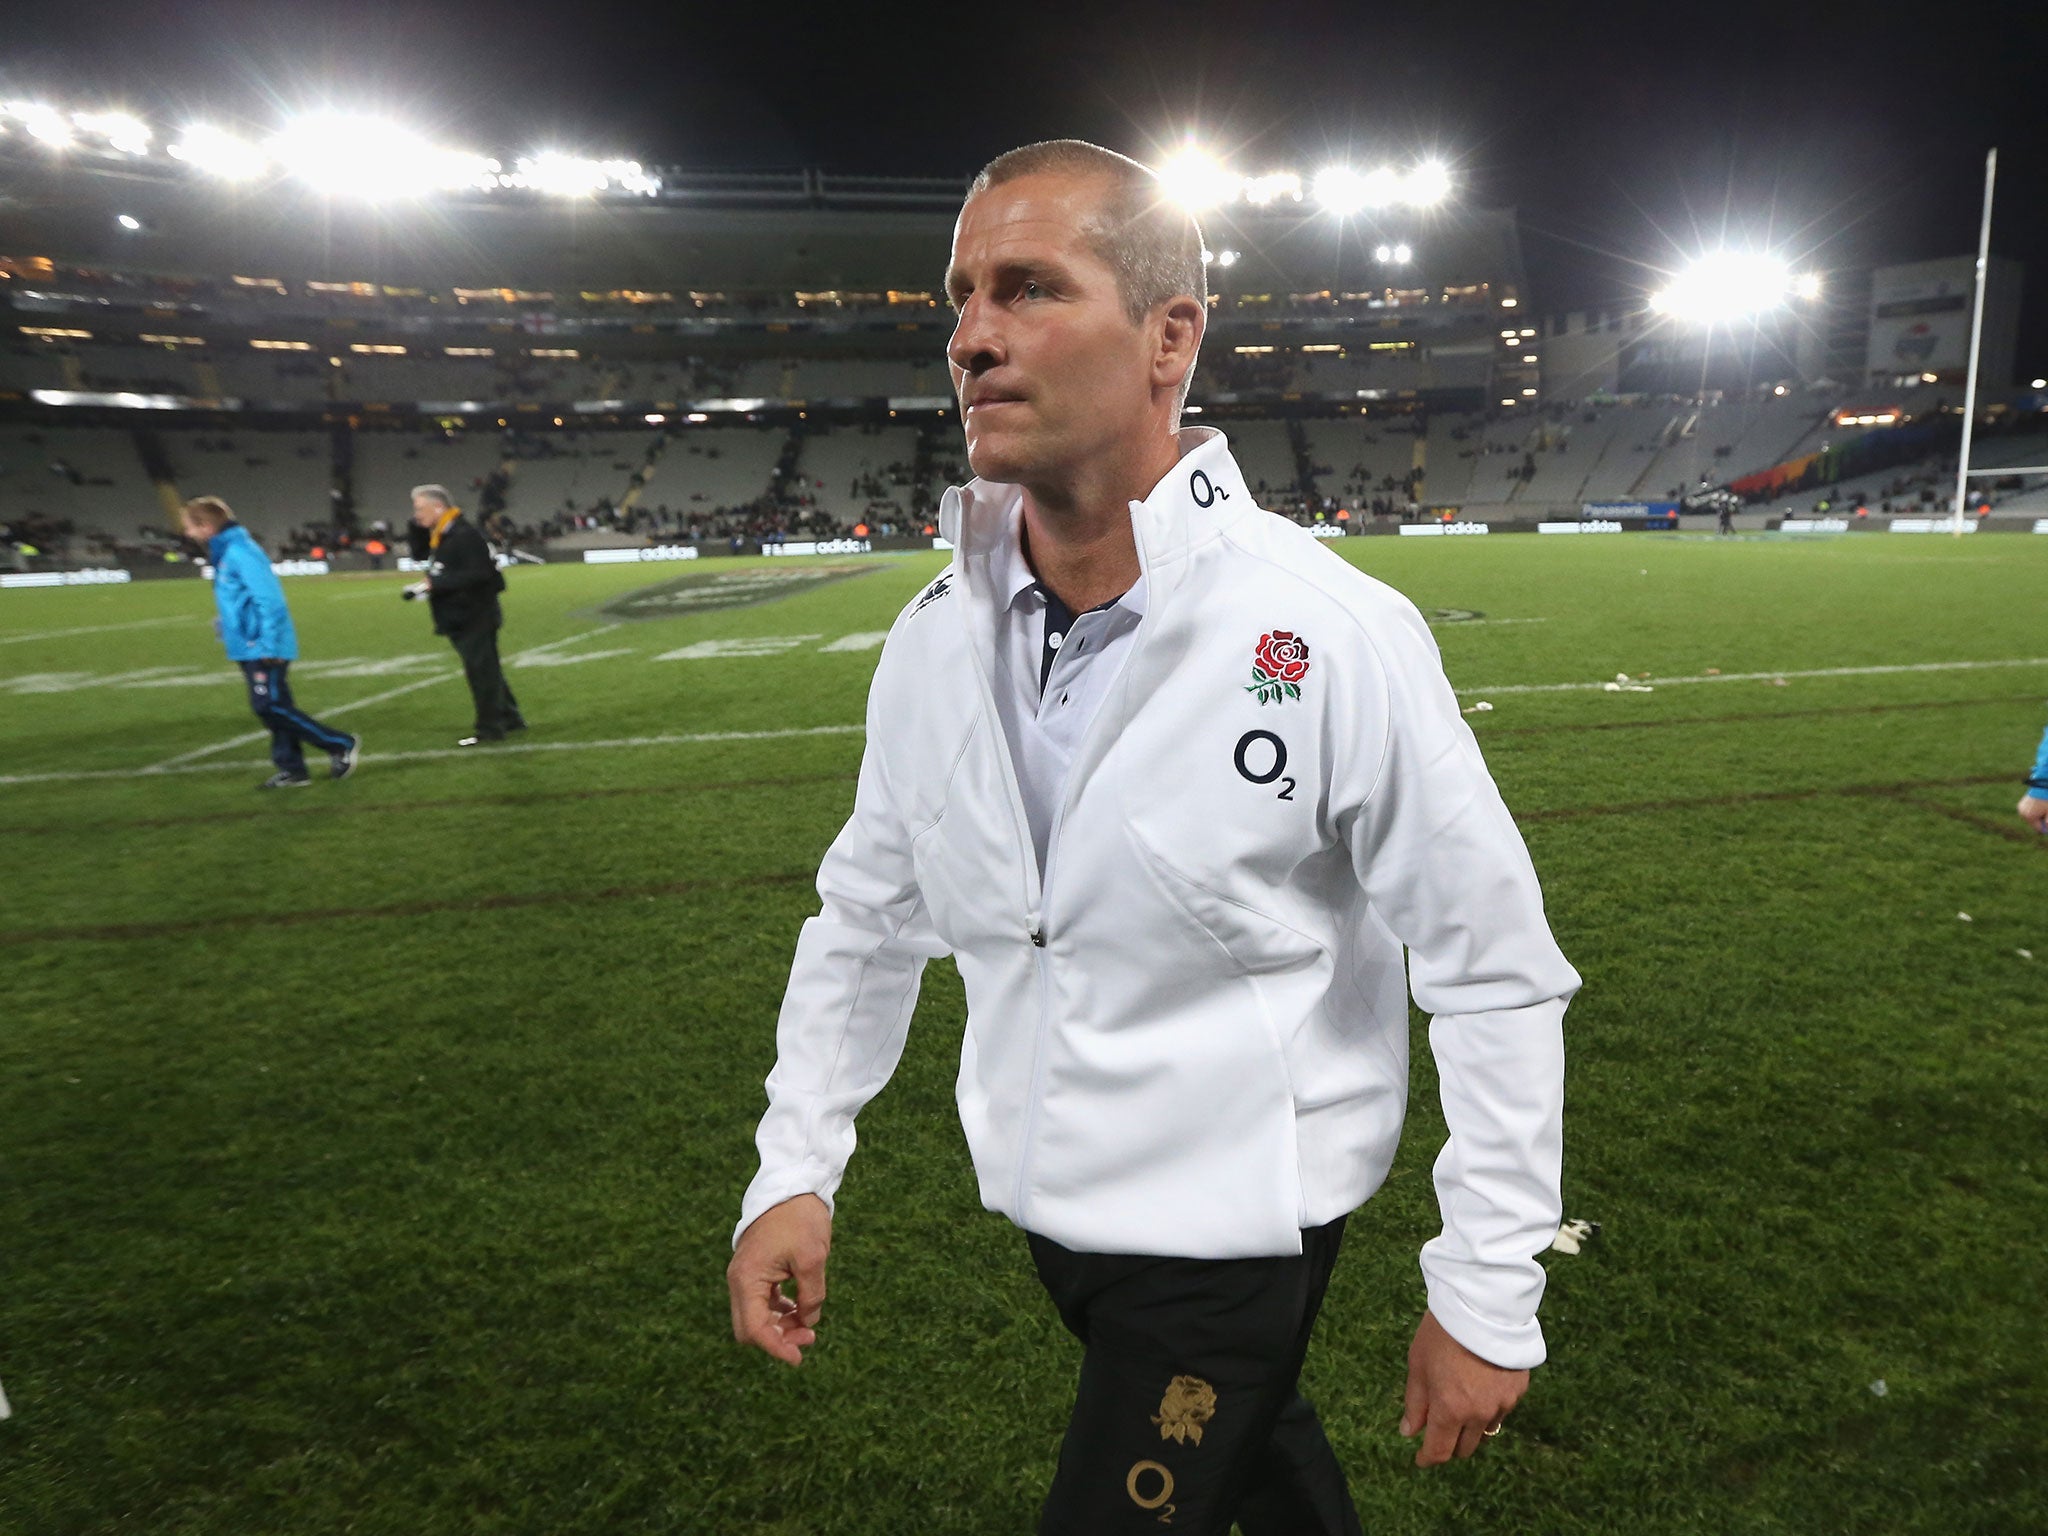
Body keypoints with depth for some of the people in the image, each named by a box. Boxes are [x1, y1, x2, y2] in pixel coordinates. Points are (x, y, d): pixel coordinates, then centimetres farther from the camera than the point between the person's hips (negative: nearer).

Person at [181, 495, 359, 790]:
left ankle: (342, 745, -3)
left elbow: (269, 599, -20)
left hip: (263, 648, -10)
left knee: (271, 706, -10)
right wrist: (226, 623, 16)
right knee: (273, 709, 10)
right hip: (249, 647, 10)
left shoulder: (240, 552, -16)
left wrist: (268, 644, -21)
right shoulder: (223, 552, 14)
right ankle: (291, 769, 14)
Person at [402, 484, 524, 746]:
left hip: (474, 616, -10)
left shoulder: (465, 535, -19)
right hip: (460, 617, 10)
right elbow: (420, 553, 24)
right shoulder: (440, 535, 11)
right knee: (487, 669, 17)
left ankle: (489, 728, 6)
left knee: (481, 670, -3)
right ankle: (509, 717, 27)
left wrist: (434, 584, -25)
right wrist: (417, 526, 7)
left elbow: (476, 574, -26)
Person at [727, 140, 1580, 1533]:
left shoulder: (1334, 635, -23)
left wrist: (1489, 1298, -10)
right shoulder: (936, 635, -7)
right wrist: (795, 1167, 1)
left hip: (1235, 1228, -5)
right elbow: (870, 911, 5)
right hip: (1045, 1207, 6)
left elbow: (1497, 972, -15)